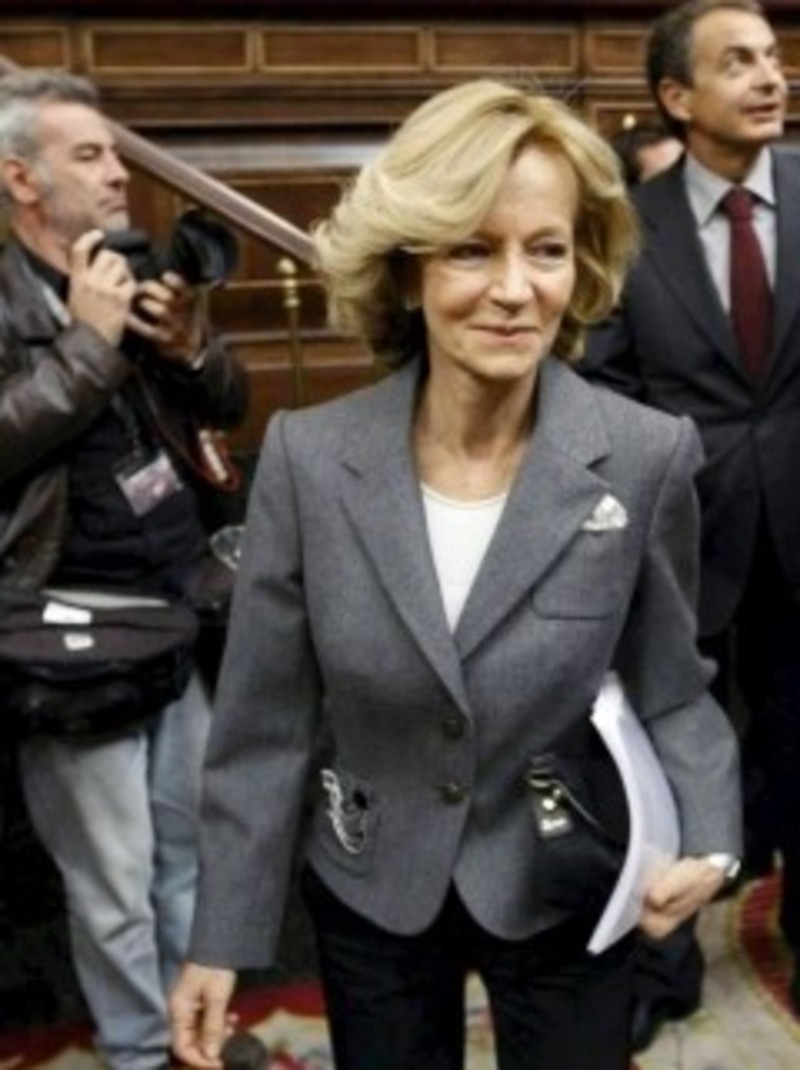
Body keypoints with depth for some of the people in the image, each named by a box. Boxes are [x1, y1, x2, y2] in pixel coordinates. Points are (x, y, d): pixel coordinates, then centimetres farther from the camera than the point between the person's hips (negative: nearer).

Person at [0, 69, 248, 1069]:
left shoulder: (139, 271, 7)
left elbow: (229, 407, 11)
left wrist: (191, 345, -9)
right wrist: (90, 340, -19)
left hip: (184, 608, 5)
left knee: (194, 842, 18)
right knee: (113, 876, 8)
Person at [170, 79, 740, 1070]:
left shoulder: (650, 457, -16)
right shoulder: (307, 458, -15)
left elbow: (670, 690, -4)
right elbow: (266, 720, -8)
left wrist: (704, 839, -22)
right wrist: (221, 937, -4)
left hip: (563, 892, 0)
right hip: (369, 893, 1)